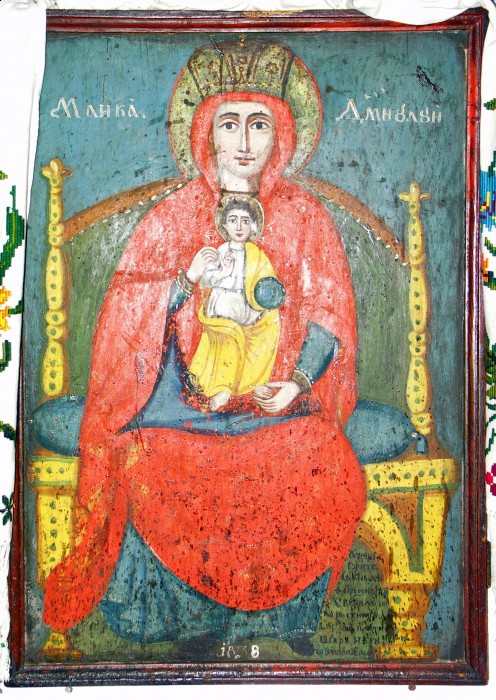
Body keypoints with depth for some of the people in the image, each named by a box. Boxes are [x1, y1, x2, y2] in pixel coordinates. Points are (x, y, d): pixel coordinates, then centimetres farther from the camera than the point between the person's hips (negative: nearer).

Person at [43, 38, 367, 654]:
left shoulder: (305, 218, 8)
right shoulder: (172, 216, 8)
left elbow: (328, 316, 5)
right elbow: (128, 318, 4)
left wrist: (298, 383, -12)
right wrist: (185, 281, -14)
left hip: (281, 394, 0)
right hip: (184, 390, 0)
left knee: (320, 473, -25)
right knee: (149, 468, -25)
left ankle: (288, 635, 2)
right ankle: (180, 634, 0)